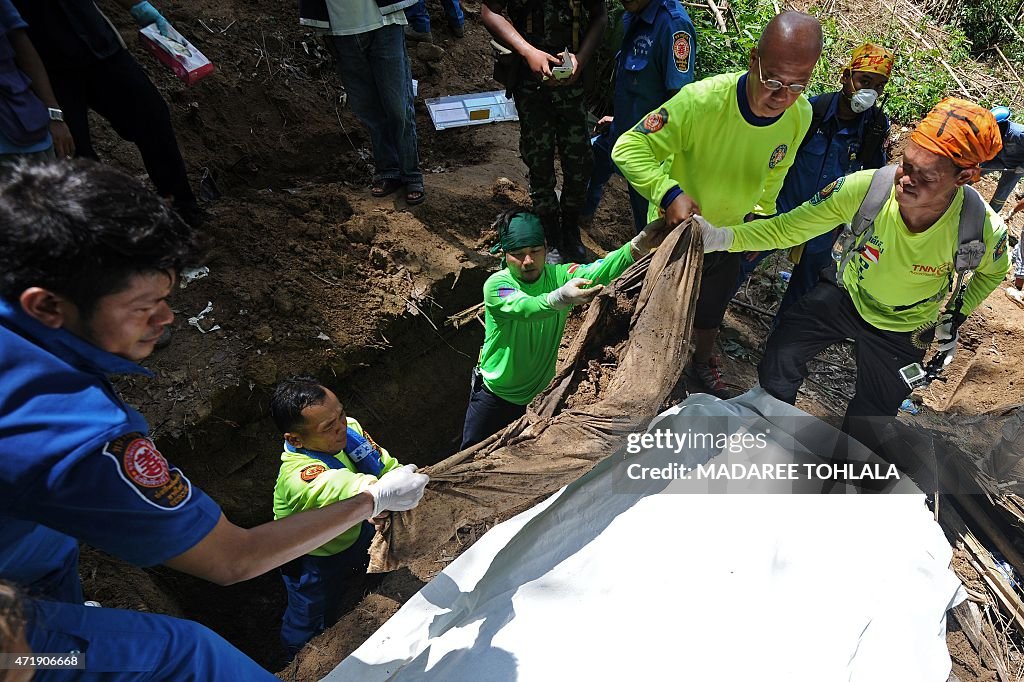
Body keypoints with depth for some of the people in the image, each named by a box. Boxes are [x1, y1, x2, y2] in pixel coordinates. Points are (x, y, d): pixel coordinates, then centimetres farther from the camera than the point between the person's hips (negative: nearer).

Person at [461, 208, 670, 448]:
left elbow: (598, 271, -33)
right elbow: (526, 307, -42)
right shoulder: (496, 285, -21)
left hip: (540, 395, 2)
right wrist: (561, 298, -64)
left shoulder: (558, 276, -14)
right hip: (494, 395, -1)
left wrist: (639, 245, -52)